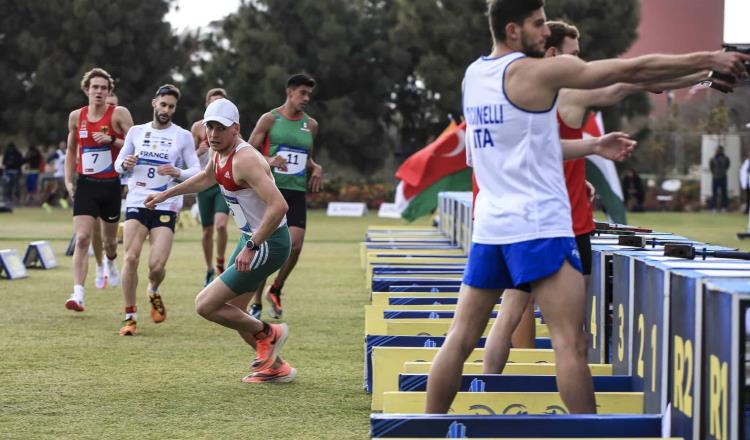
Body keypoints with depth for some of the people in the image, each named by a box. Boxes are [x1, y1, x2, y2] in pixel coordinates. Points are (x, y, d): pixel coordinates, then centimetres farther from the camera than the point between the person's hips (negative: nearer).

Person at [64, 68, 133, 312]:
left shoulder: (119, 114, -6)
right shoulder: (76, 116, 5)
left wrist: (112, 140, -21)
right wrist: (68, 180, 10)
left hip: (111, 184, -1)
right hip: (85, 184, 1)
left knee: (110, 239, 16)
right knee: (82, 238, -14)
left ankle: (111, 262, 52)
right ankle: (78, 294, -20)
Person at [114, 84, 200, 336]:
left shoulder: (183, 136, 4)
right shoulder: (136, 132, 10)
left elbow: (196, 172, 1)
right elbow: (118, 164, 16)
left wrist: (177, 172, -19)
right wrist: (125, 164, -7)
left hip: (165, 206, -1)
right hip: (137, 202, 2)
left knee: (157, 264, -12)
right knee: (131, 258, -13)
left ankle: (154, 292, 25)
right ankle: (130, 317, -3)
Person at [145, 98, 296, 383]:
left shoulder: (245, 160, -25)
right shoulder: (219, 155, 5)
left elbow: (278, 206, -35)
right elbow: (205, 178, 30)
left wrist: (252, 248, -31)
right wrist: (164, 195, 35)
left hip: (269, 244, -10)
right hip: (251, 238, 10)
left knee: (205, 305, -10)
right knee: (232, 311, 17)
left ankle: (266, 333, 8)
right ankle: (276, 368, 31)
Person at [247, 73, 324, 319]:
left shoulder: (310, 125, 13)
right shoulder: (270, 119, -1)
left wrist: (316, 168, 5)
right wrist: (268, 161, -20)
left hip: (297, 192, 3)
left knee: (295, 244, -13)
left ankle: (276, 290, 11)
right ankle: (257, 303, 10)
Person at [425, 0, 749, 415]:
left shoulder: (473, 76, 12)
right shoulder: (535, 71, -9)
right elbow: (632, 70, -7)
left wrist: (593, 146, 20)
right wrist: (710, 59, -1)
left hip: (489, 225, 8)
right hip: (538, 225, -7)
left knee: (460, 339, 9)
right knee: (570, 344, -6)